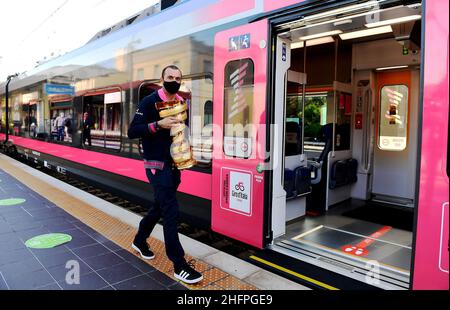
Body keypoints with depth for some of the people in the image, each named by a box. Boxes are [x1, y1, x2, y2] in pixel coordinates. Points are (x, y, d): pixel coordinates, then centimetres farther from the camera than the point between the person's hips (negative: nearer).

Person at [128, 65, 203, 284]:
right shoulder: (149, 102, -10)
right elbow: (132, 132, -15)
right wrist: (158, 124, -26)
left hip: (174, 164, 7)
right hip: (157, 165, -7)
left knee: (160, 206, 18)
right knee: (171, 211, -9)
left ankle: (139, 240, 42)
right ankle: (179, 266, 1)